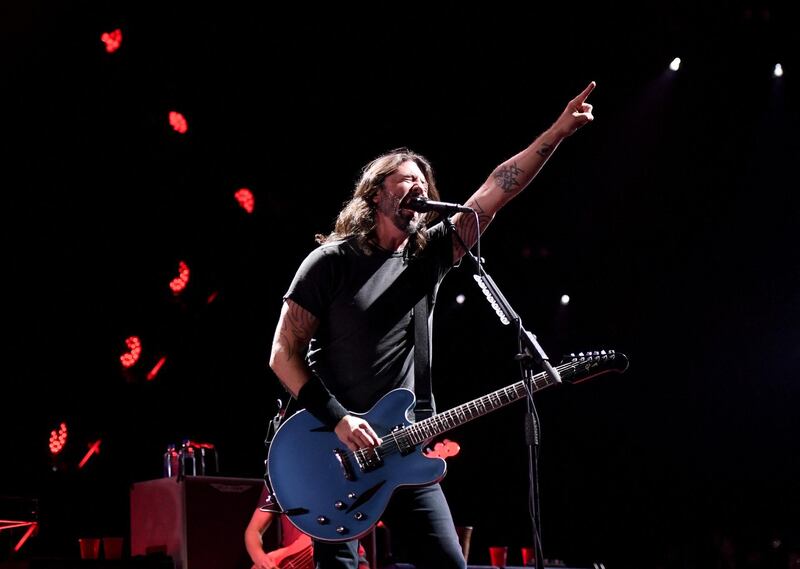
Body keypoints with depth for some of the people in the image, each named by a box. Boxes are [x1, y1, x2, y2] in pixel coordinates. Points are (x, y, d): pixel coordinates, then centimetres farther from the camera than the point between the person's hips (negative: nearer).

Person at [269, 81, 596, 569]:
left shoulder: (430, 255, 8)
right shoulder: (331, 262, -6)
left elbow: (497, 191, -1)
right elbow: (284, 354, -8)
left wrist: (559, 131, -9)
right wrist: (337, 419, -17)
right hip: (332, 444, -5)